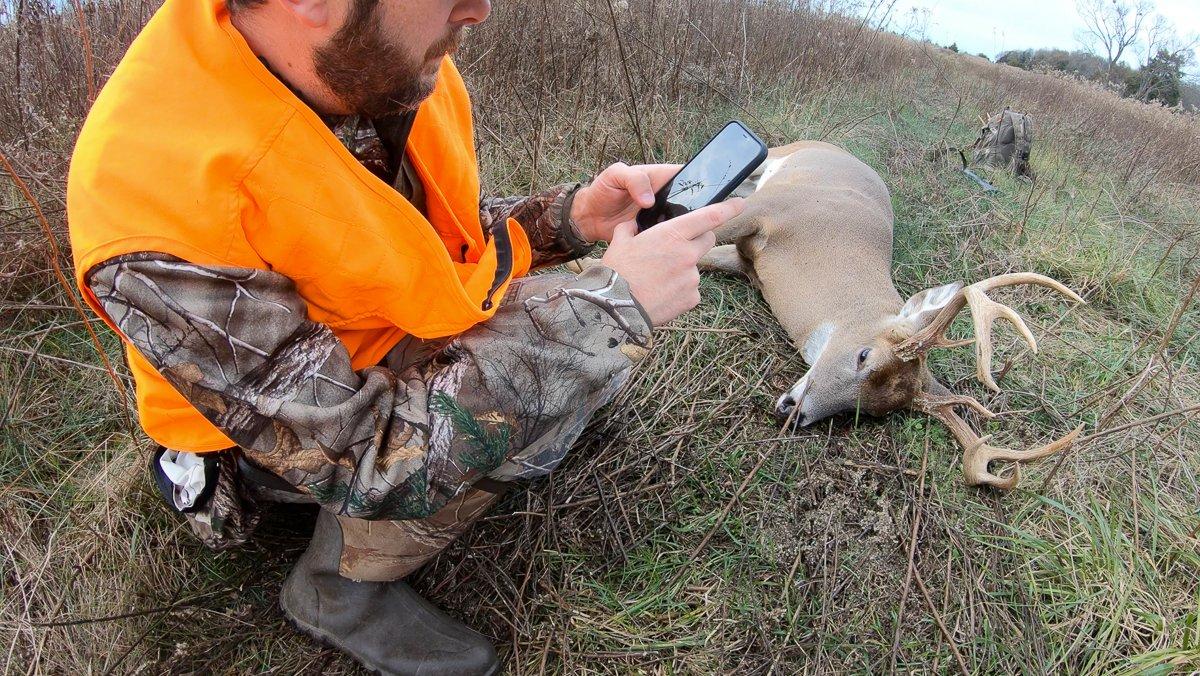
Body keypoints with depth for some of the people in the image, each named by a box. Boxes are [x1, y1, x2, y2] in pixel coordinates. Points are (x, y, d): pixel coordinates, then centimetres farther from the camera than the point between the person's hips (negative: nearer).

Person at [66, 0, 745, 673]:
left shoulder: (386, 63, -16)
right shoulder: (156, 193, -36)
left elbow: (448, 236, 1)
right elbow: (364, 455, -34)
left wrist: (570, 215, -18)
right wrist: (615, 302, -35)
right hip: (271, 439, -6)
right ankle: (341, 582, -7)